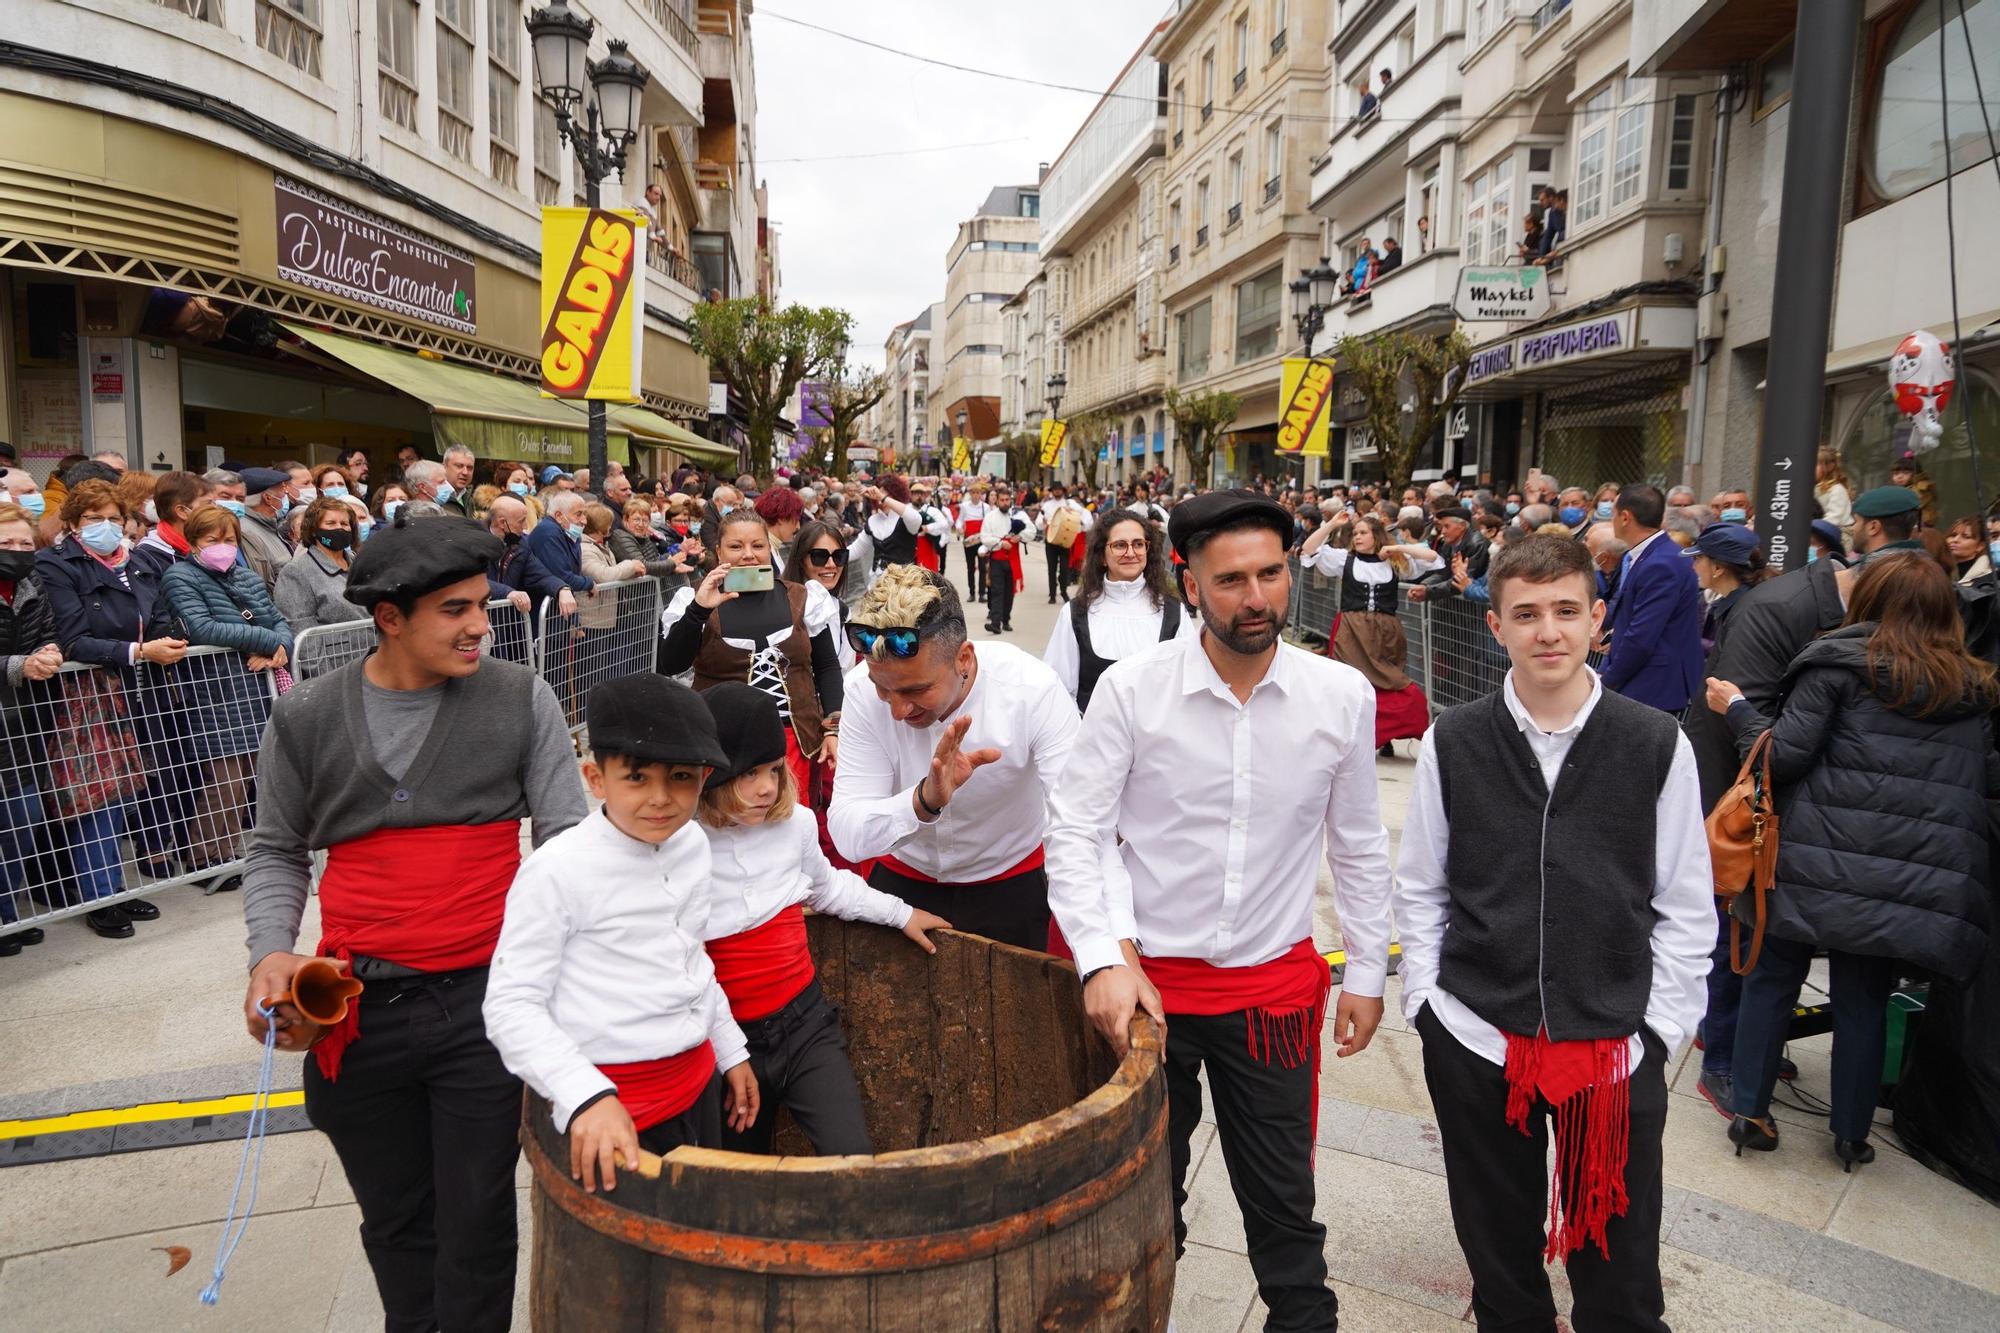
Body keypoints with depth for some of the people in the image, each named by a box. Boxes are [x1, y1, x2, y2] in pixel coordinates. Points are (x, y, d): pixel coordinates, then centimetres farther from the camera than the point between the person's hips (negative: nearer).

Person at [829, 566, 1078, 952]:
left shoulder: (1034, 690, -29)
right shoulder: (866, 692, -24)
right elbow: (847, 835, -27)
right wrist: (924, 800, -47)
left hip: (1010, 887, -1)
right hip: (902, 880, 1)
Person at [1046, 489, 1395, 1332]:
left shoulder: (1342, 696, -7)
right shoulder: (1131, 688, -13)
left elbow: (1358, 846, 4)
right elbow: (1075, 832, -10)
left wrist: (1365, 974, 9)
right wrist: (1102, 960, -20)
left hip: (1276, 980, 1)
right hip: (1148, 980, 0)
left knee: (1282, 1197, 15)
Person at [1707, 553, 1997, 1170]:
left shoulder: (1841, 663, -5)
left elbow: (1785, 754, -10)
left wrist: (1736, 709, 5)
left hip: (1819, 861, -3)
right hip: (1916, 880, 4)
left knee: (1772, 979, 11)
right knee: (1865, 1002, 14)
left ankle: (1750, 1112, 18)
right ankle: (1852, 1132, 24)